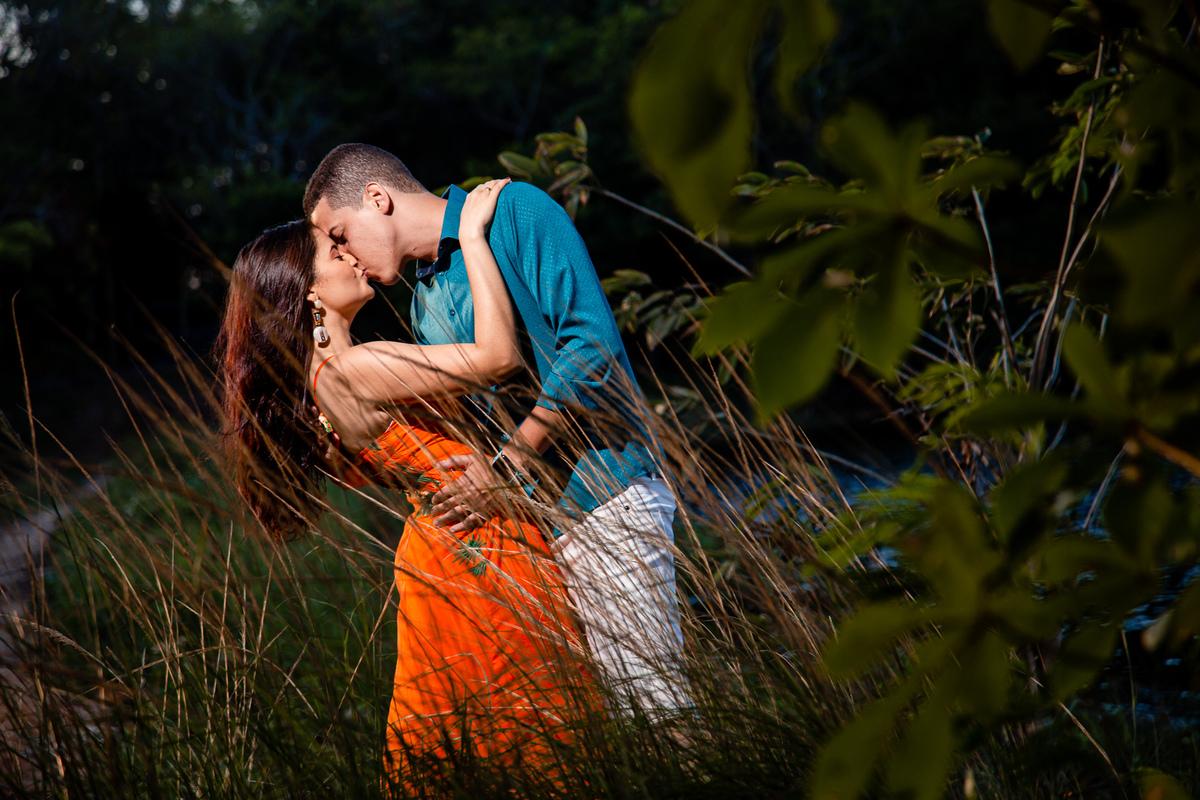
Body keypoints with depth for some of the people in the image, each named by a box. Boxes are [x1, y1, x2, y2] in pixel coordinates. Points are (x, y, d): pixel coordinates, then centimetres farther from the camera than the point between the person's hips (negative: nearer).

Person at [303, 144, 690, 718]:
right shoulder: (425, 306, 19)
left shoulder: (516, 210, -5)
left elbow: (594, 344, -16)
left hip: (602, 497, -7)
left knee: (654, 700, -9)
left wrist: (506, 469, -16)